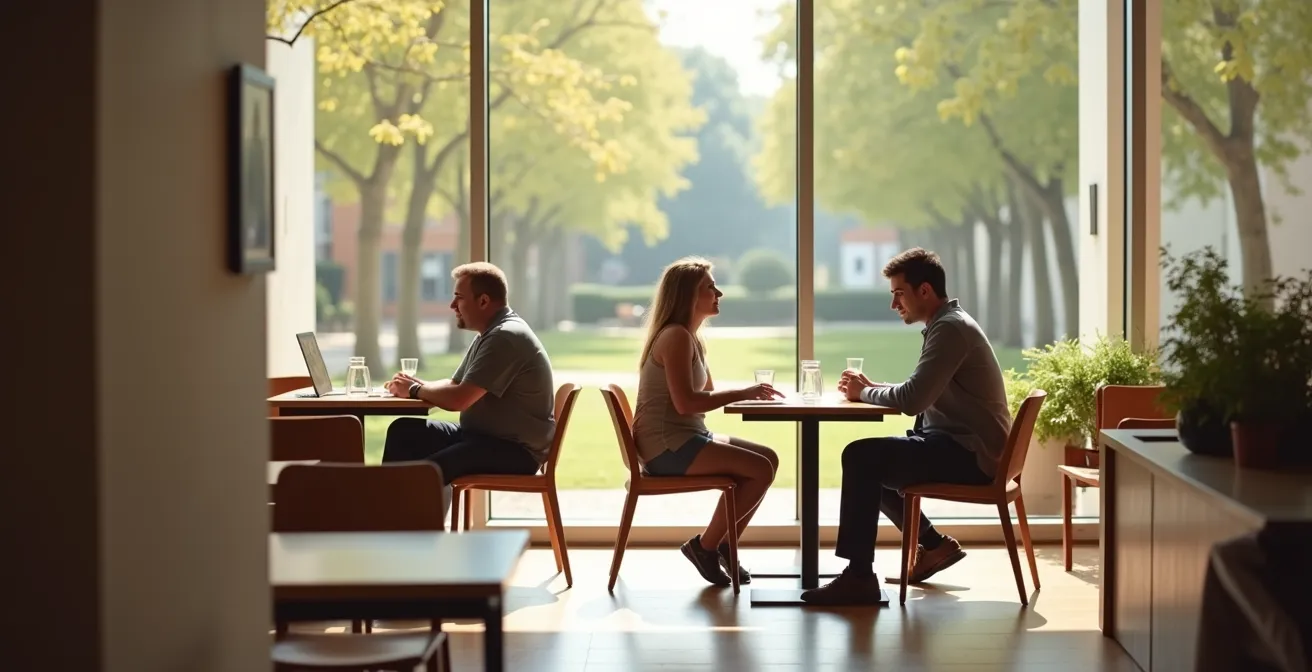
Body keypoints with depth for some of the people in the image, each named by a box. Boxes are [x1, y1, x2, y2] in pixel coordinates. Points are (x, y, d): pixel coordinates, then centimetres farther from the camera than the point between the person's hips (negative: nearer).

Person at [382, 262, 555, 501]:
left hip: (515, 451, -11)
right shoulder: (490, 335, 16)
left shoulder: (506, 337, -19)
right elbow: (454, 386, 20)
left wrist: (415, 389, -6)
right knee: (403, 431, 5)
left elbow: (458, 399, -23)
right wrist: (417, 385, -1)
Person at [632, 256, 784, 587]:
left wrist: (748, 394, -3)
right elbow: (685, 402, -23)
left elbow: (707, 394, 15)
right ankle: (705, 546, -5)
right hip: (668, 447, -10)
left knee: (768, 458, 7)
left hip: (685, 440, 10)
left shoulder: (691, 338, 18)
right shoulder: (676, 337, -14)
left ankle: (724, 546, 11)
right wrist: (743, 393, -18)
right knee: (760, 469, -17)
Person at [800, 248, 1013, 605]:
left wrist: (864, 393, -6)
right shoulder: (947, 324, 17)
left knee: (860, 457, -21)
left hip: (969, 454, -11)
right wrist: (871, 388, 5)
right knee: (871, 462, 19)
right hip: (961, 445, 11)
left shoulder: (951, 328, -16)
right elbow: (922, 396, 20)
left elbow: (912, 400, -24)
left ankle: (858, 577, -22)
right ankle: (934, 545, 23)